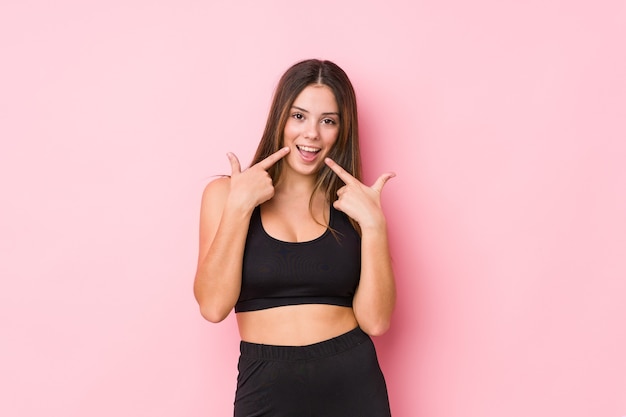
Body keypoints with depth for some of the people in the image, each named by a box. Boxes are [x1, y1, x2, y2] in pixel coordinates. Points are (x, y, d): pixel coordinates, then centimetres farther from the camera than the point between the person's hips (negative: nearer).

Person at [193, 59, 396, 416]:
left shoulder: (353, 201, 2)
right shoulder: (226, 192, 1)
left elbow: (376, 321, -7)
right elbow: (214, 306, -11)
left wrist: (374, 224, -14)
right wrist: (240, 205, -14)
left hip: (353, 384, 1)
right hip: (267, 388, -1)